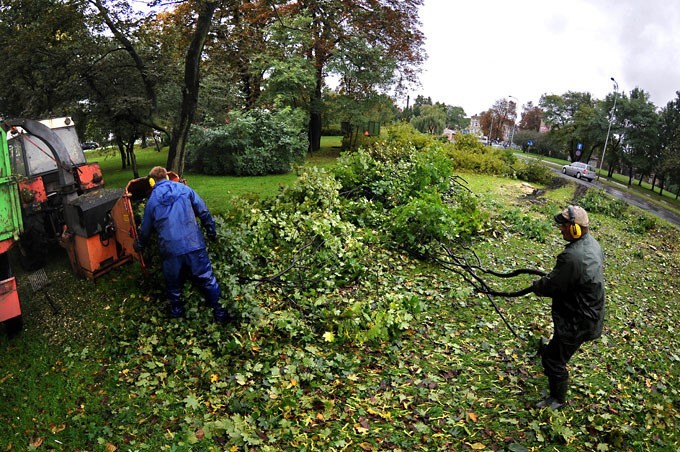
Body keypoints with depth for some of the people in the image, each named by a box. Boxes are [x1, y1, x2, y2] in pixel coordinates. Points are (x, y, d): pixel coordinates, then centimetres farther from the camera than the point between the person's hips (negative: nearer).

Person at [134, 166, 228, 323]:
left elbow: (145, 229, 21)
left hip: (170, 249, 1)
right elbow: (204, 212, 7)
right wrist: (211, 232, 18)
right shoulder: (184, 189, 7)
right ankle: (219, 312, 15)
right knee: (206, 278, 9)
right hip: (194, 244, 0)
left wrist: (139, 245, 40)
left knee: (173, 282, 21)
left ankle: (176, 311, 37)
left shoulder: (152, 201, 10)